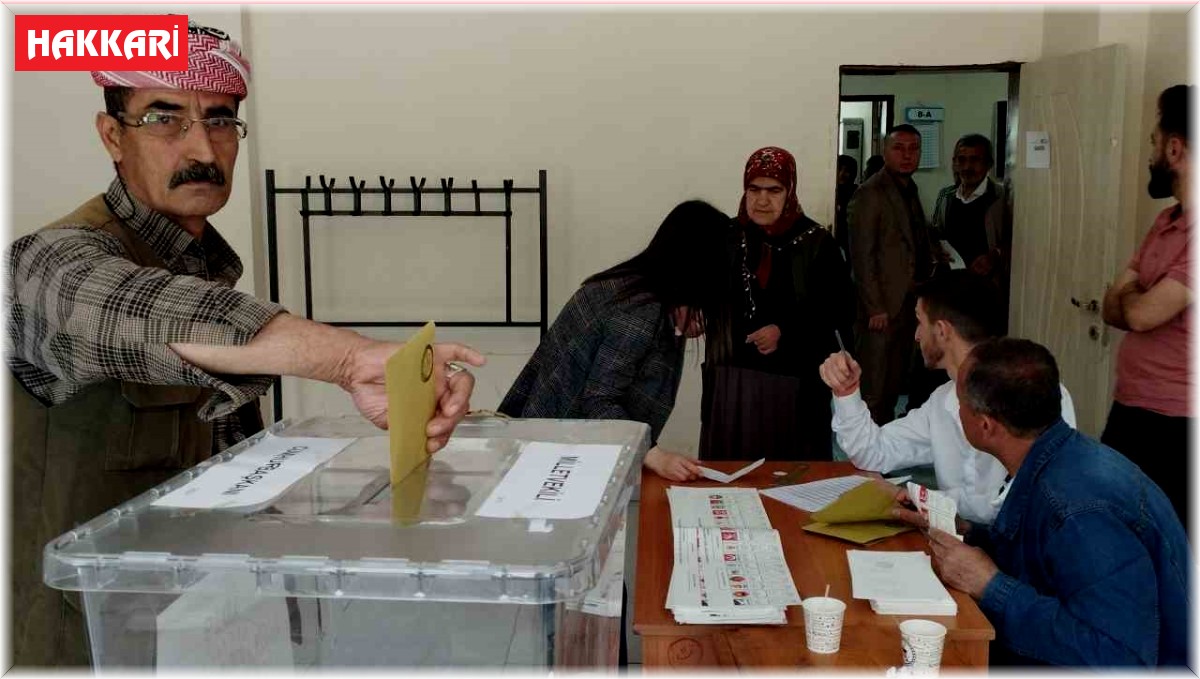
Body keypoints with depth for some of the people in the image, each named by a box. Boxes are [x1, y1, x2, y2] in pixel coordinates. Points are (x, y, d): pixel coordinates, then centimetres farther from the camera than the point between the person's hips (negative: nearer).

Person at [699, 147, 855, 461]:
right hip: (732, 377, 3)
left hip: (795, 381, -2)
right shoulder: (727, 236, 4)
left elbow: (841, 309, -4)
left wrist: (786, 331, -12)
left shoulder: (816, 243, -4)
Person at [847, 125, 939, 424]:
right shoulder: (870, 193, -10)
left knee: (895, 383, 11)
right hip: (883, 307, -8)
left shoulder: (909, 190, 16)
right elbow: (861, 255, -14)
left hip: (908, 304, 8)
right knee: (874, 386, -3)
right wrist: (875, 308, -17)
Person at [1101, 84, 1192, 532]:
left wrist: (1130, 295, 0)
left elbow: (1140, 313, -22)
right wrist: (1140, 300, -12)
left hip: (1173, 427, -9)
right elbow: (1113, 309, 10)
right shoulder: (1167, 220, 12)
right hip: (1128, 412, 9)